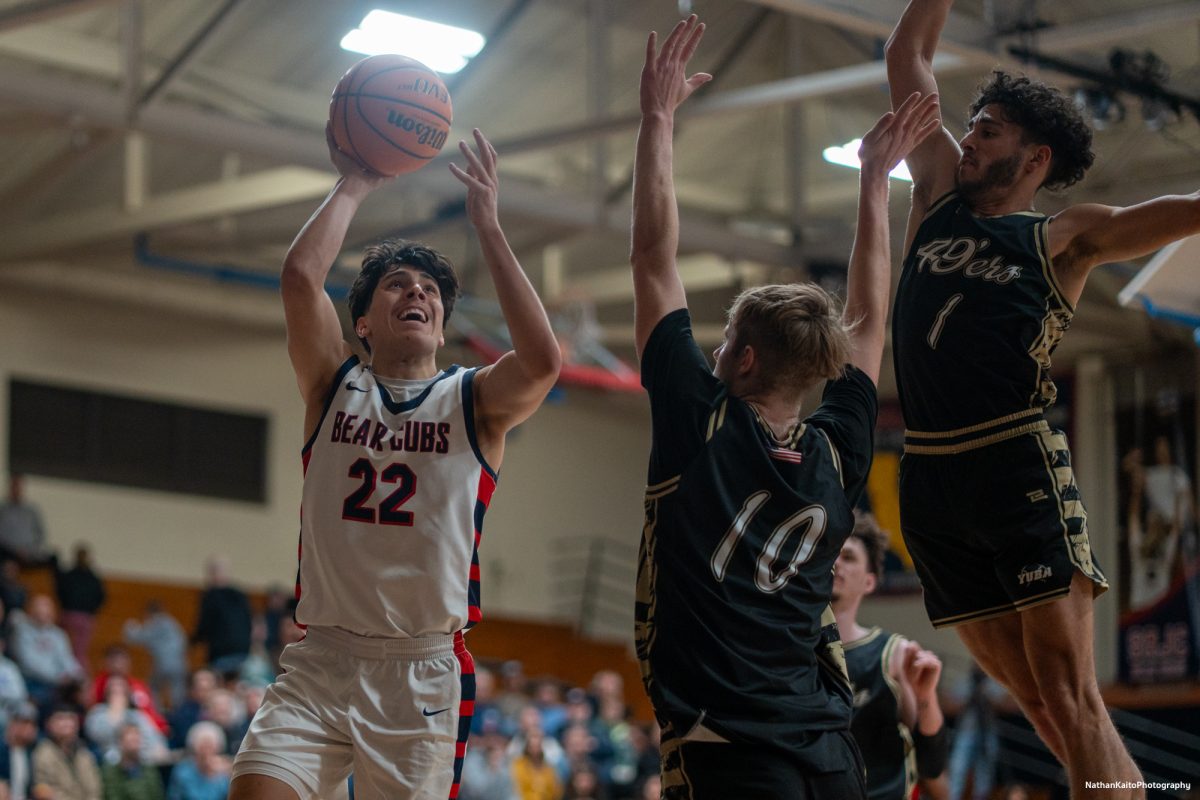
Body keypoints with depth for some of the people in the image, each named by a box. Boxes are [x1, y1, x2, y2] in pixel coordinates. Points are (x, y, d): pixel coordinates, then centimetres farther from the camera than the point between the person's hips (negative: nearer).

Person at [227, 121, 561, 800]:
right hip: (320, 664, 0)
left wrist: (488, 224, -10)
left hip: (425, 674, 0)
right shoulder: (336, 386, 10)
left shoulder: (474, 401, 7)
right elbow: (301, 277, -7)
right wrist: (353, 189, 3)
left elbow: (542, 362, -15)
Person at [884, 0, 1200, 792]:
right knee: (1039, 705, 3)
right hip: (931, 481, 5)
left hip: (1019, 468, -5)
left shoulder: (1065, 237, 6)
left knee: (1072, 702, -12)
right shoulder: (940, 193, 18)